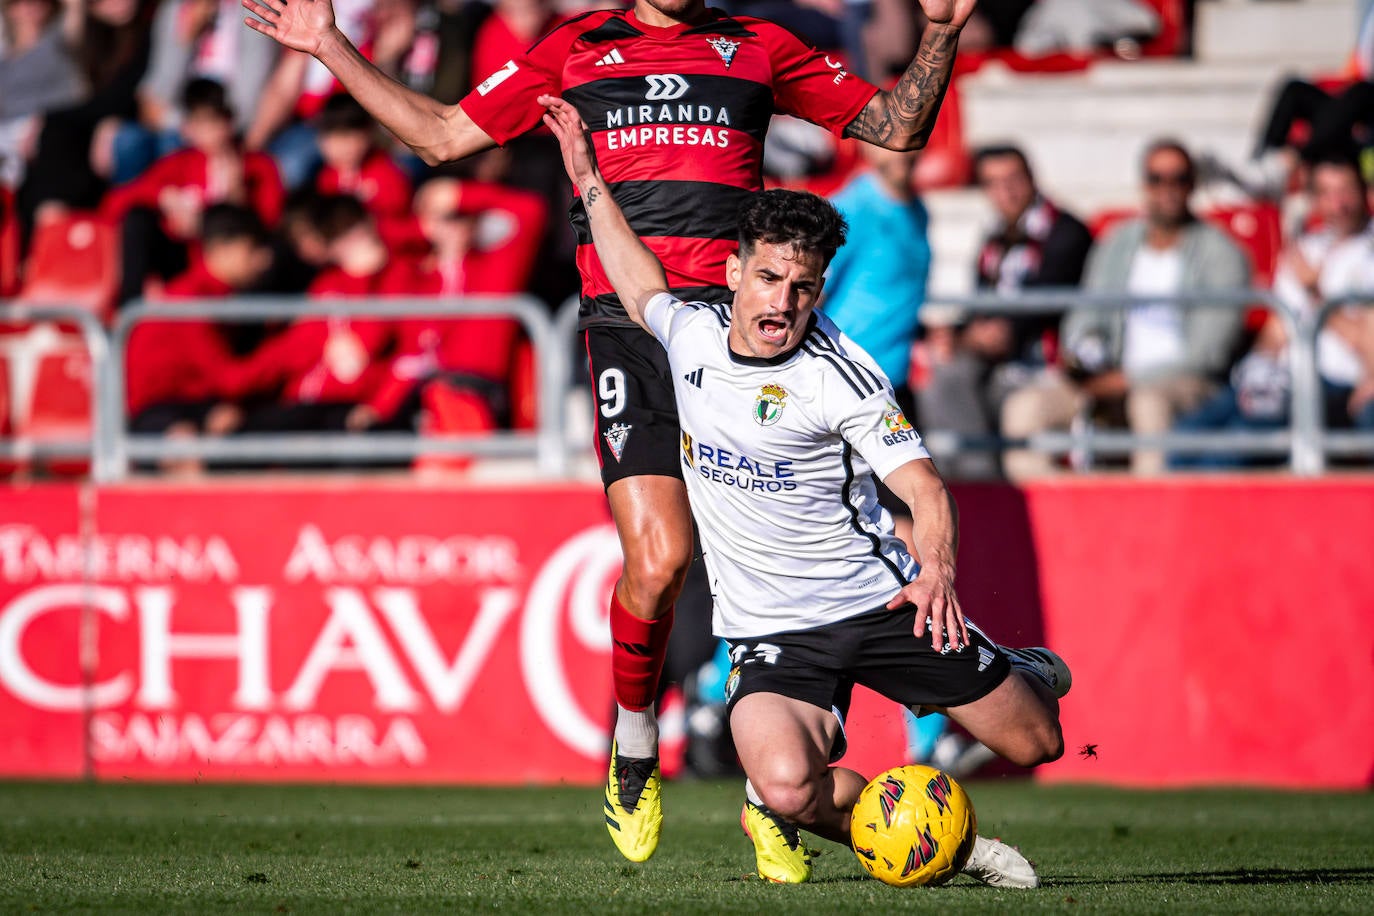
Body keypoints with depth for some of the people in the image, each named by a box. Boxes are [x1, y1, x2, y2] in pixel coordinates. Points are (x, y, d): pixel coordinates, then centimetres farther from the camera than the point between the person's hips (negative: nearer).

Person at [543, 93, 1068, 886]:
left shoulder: (839, 374, -14)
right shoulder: (692, 334, 0)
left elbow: (925, 486, -18)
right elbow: (642, 286, 25)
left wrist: (937, 570, -37)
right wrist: (591, 184, 26)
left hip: (878, 603, -2)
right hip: (771, 633, 2)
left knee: (1036, 743, 5)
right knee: (785, 786, -30)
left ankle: (1030, 677, 42)